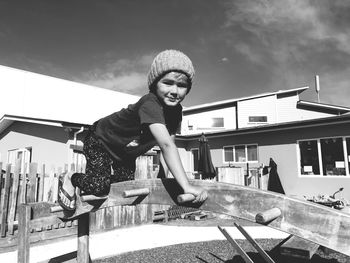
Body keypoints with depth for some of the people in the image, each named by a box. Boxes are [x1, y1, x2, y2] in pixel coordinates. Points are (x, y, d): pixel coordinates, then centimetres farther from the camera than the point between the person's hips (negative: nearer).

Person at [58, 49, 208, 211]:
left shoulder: (176, 111, -14)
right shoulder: (150, 104, -40)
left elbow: (167, 145, -11)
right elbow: (167, 145, -48)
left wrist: (164, 173, -24)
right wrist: (187, 187, -51)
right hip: (100, 141, -8)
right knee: (99, 187, -18)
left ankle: (90, 183, 37)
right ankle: (71, 178, 14)